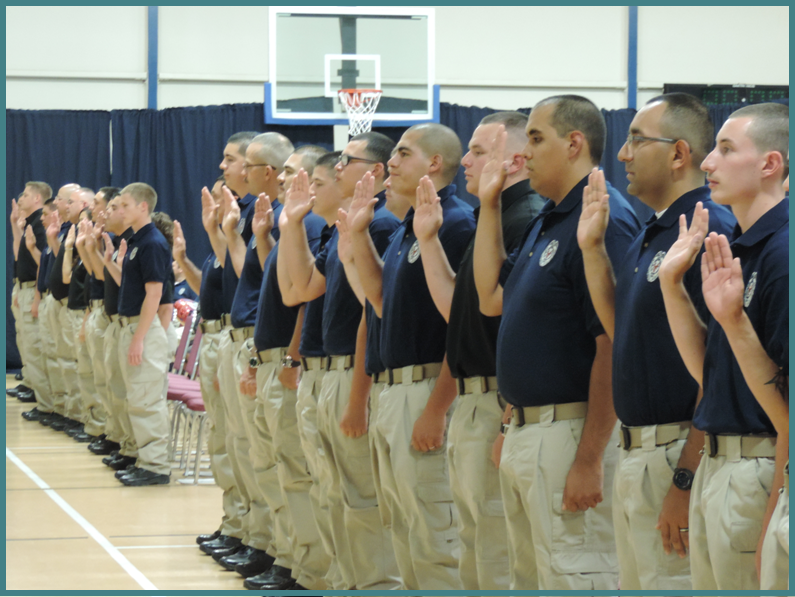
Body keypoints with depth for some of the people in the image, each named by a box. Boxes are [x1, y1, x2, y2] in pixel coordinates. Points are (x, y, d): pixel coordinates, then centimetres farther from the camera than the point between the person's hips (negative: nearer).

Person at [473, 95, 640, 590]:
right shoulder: (548, 220, 15)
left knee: (575, 582, -7)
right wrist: (489, 204, 16)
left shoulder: (603, 220, -17)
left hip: (573, 433, -11)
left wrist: (590, 461, -25)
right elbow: (492, 298, 20)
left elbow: (613, 349, -22)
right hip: (524, 433, 11)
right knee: (529, 579, 18)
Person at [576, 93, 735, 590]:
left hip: (678, 455, -10)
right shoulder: (650, 235, 14)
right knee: (636, 585, 17)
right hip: (635, 453, 10)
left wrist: (686, 481, -23)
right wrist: (592, 246, 12)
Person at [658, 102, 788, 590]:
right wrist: (672, 281, 7)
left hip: (760, 475, -10)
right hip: (716, 467, 10)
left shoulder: (781, 252, -16)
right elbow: (706, 368, 12)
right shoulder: (739, 247, 13)